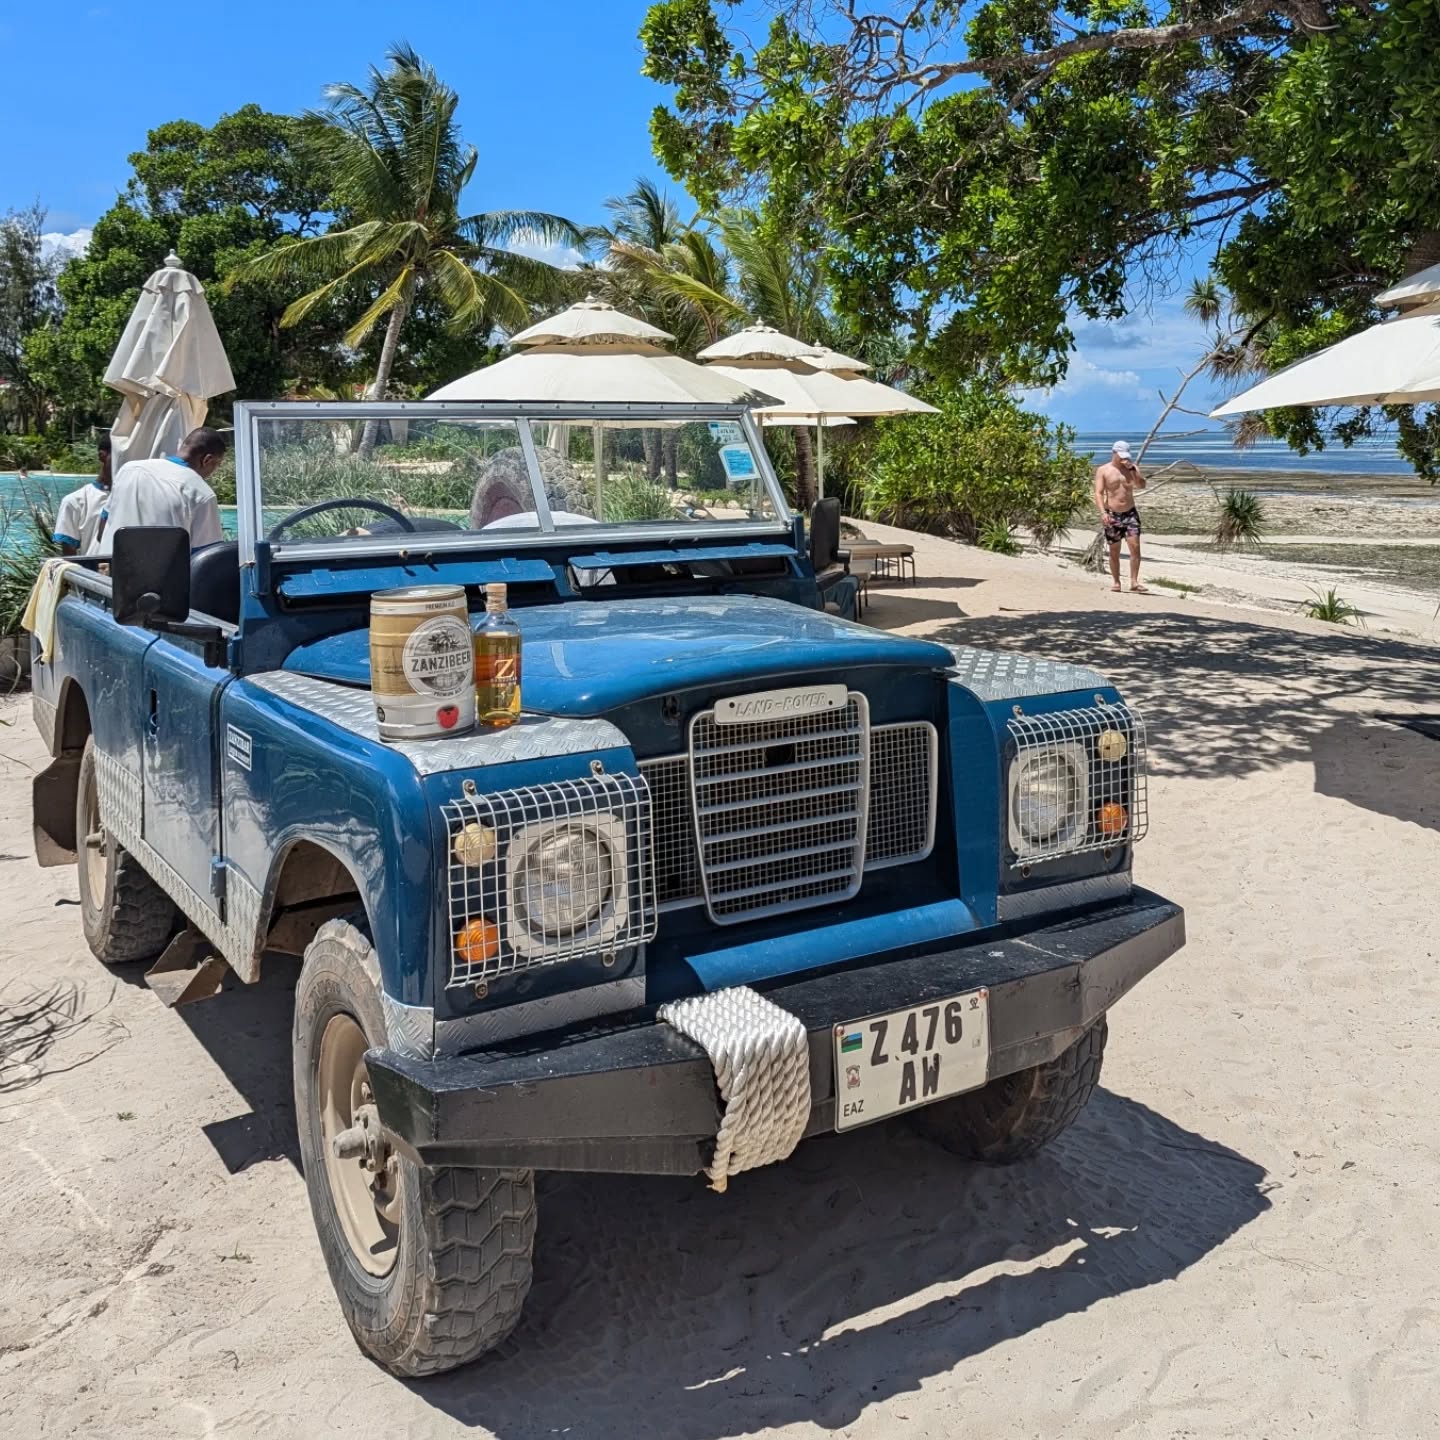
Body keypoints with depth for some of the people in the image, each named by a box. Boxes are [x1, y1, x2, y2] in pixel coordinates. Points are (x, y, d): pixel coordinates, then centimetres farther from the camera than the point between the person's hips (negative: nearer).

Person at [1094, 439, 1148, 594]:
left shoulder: (1132, 468, 8)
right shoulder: (1103, 470, 0)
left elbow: (1142, 485, -6)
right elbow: (1098, 493, -8)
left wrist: (1133, 470, -18)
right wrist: (1103, 513, -21)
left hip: (1130, 513, 2)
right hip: (1112, 515, -1)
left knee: (1135, 546, -12)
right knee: (1114, 551, 4)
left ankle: (1134, 582, -11)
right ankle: (1116, 582, 15)